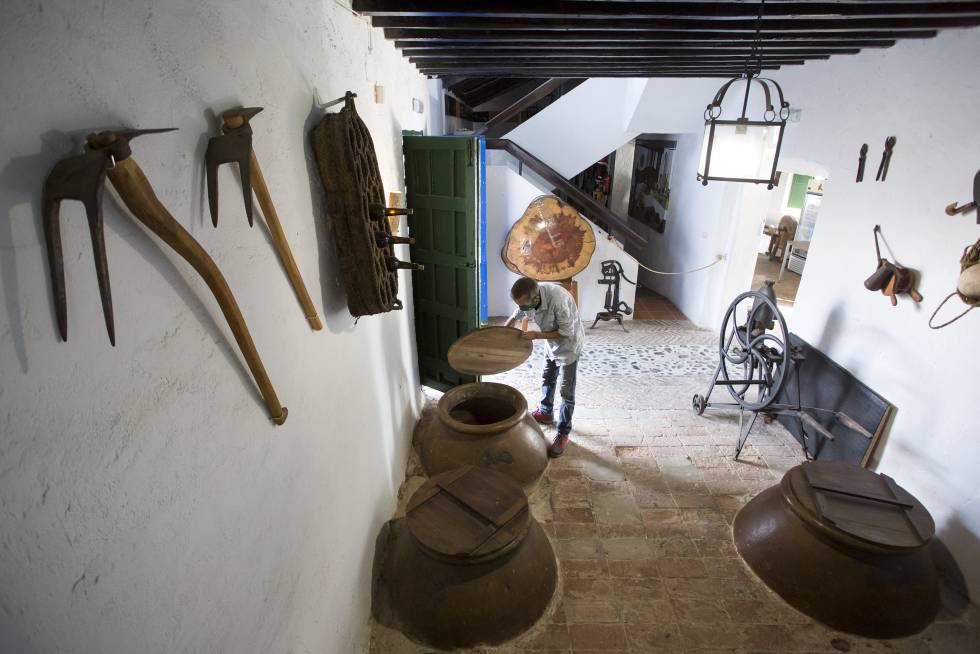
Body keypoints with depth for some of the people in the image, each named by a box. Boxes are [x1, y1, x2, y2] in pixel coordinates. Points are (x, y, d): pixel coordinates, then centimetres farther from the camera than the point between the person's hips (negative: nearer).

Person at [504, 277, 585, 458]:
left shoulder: (558, 299, -40)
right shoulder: (528, 298, -18)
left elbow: (566, 332, -29)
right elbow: (515, 317, 3)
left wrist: (536, 335, -28)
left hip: (569, 345, -7)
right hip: (552, 345, 7)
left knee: (566, 392, 0)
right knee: (547, 379, 23)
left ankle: (563, 433, 13)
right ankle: (546, 413, 45)